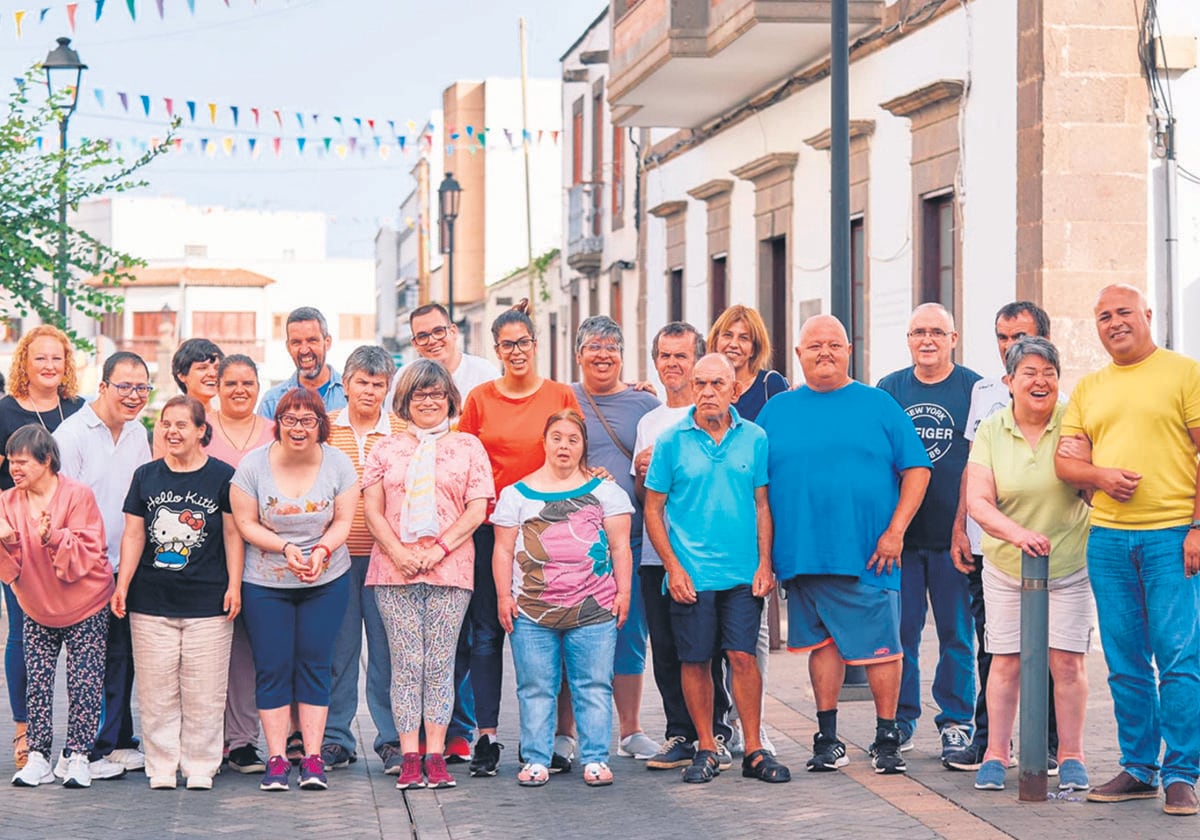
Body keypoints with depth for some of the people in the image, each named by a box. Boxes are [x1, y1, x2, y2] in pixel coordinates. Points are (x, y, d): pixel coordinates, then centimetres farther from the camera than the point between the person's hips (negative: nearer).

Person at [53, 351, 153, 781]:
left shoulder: (138, 434, 10)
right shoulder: (72, 432, -11)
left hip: (129, 566, 6)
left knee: (123, 656, 10)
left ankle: (118, 742, 19)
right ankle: (90, 750, 5)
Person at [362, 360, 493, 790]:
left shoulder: (468, 447, 10)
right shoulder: (386, 448, 13)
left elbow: (476, 511, 3)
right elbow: (372, 510, 8)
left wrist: (438, 550, -9)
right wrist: (398, 552, -8)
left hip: (450, 568, -1)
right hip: (394, 569, 1)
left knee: (439, 664, -1)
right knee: (406, 663, -2)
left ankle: (436, 756, 2)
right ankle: (409, 758, 0)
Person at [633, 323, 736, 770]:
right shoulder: (648, 423, 18)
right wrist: (642, 474, 1)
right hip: (655, 552, 5)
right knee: (665, 650, 5)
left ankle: (716, 735, 2)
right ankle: (680, 736, 12)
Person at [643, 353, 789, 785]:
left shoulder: (754, 438, 4)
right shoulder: (671, 441, 0)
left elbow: (762, 505, 9)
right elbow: (653, 510, 4)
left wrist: (765, 564, 1)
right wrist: (673, 567, -4)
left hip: (743, 574, 1)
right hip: (690, 575, 0)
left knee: (743, 656, -3)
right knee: (695, 660, 3)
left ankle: (754, 750, 5)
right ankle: (706, 749, 14)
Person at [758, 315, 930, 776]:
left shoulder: (877, 405, 4)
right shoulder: (777, 411, 10)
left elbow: (916, 470, 2)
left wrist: (895, 531, -7)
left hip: (868, 556, -2)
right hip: (802, 553, 2)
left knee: (880, 646, -1)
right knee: (822, 642, 9)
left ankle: (887, 739, 8)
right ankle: (827, 738, 16)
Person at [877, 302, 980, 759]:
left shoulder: (974, 389, 1)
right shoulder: (889, 389, 9)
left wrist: (964, 523, -9)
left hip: (952, 533, -2)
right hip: (899, 532, 2)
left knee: (957, 631, 3)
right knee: (900, 629, 4)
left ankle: (956, 721, 12)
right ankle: (900, 720, 14)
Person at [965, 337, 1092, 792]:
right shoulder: (991, 431, -3)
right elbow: (978, 502, -11)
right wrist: (1017, 532, -28)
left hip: (1069, 564, -1)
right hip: (1006, 567, 1)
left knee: (1067, 661, -2)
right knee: (1006, 661, 4)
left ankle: (1071, 755, 9)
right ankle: (996, 753, 14)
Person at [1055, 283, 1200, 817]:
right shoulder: (1089, 389, 17)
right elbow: (1065, 460, 13)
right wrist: (1100, 476, -9)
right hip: (1108, 539, 5)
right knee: (1125, 663, 7)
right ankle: (1139, 769, 15)